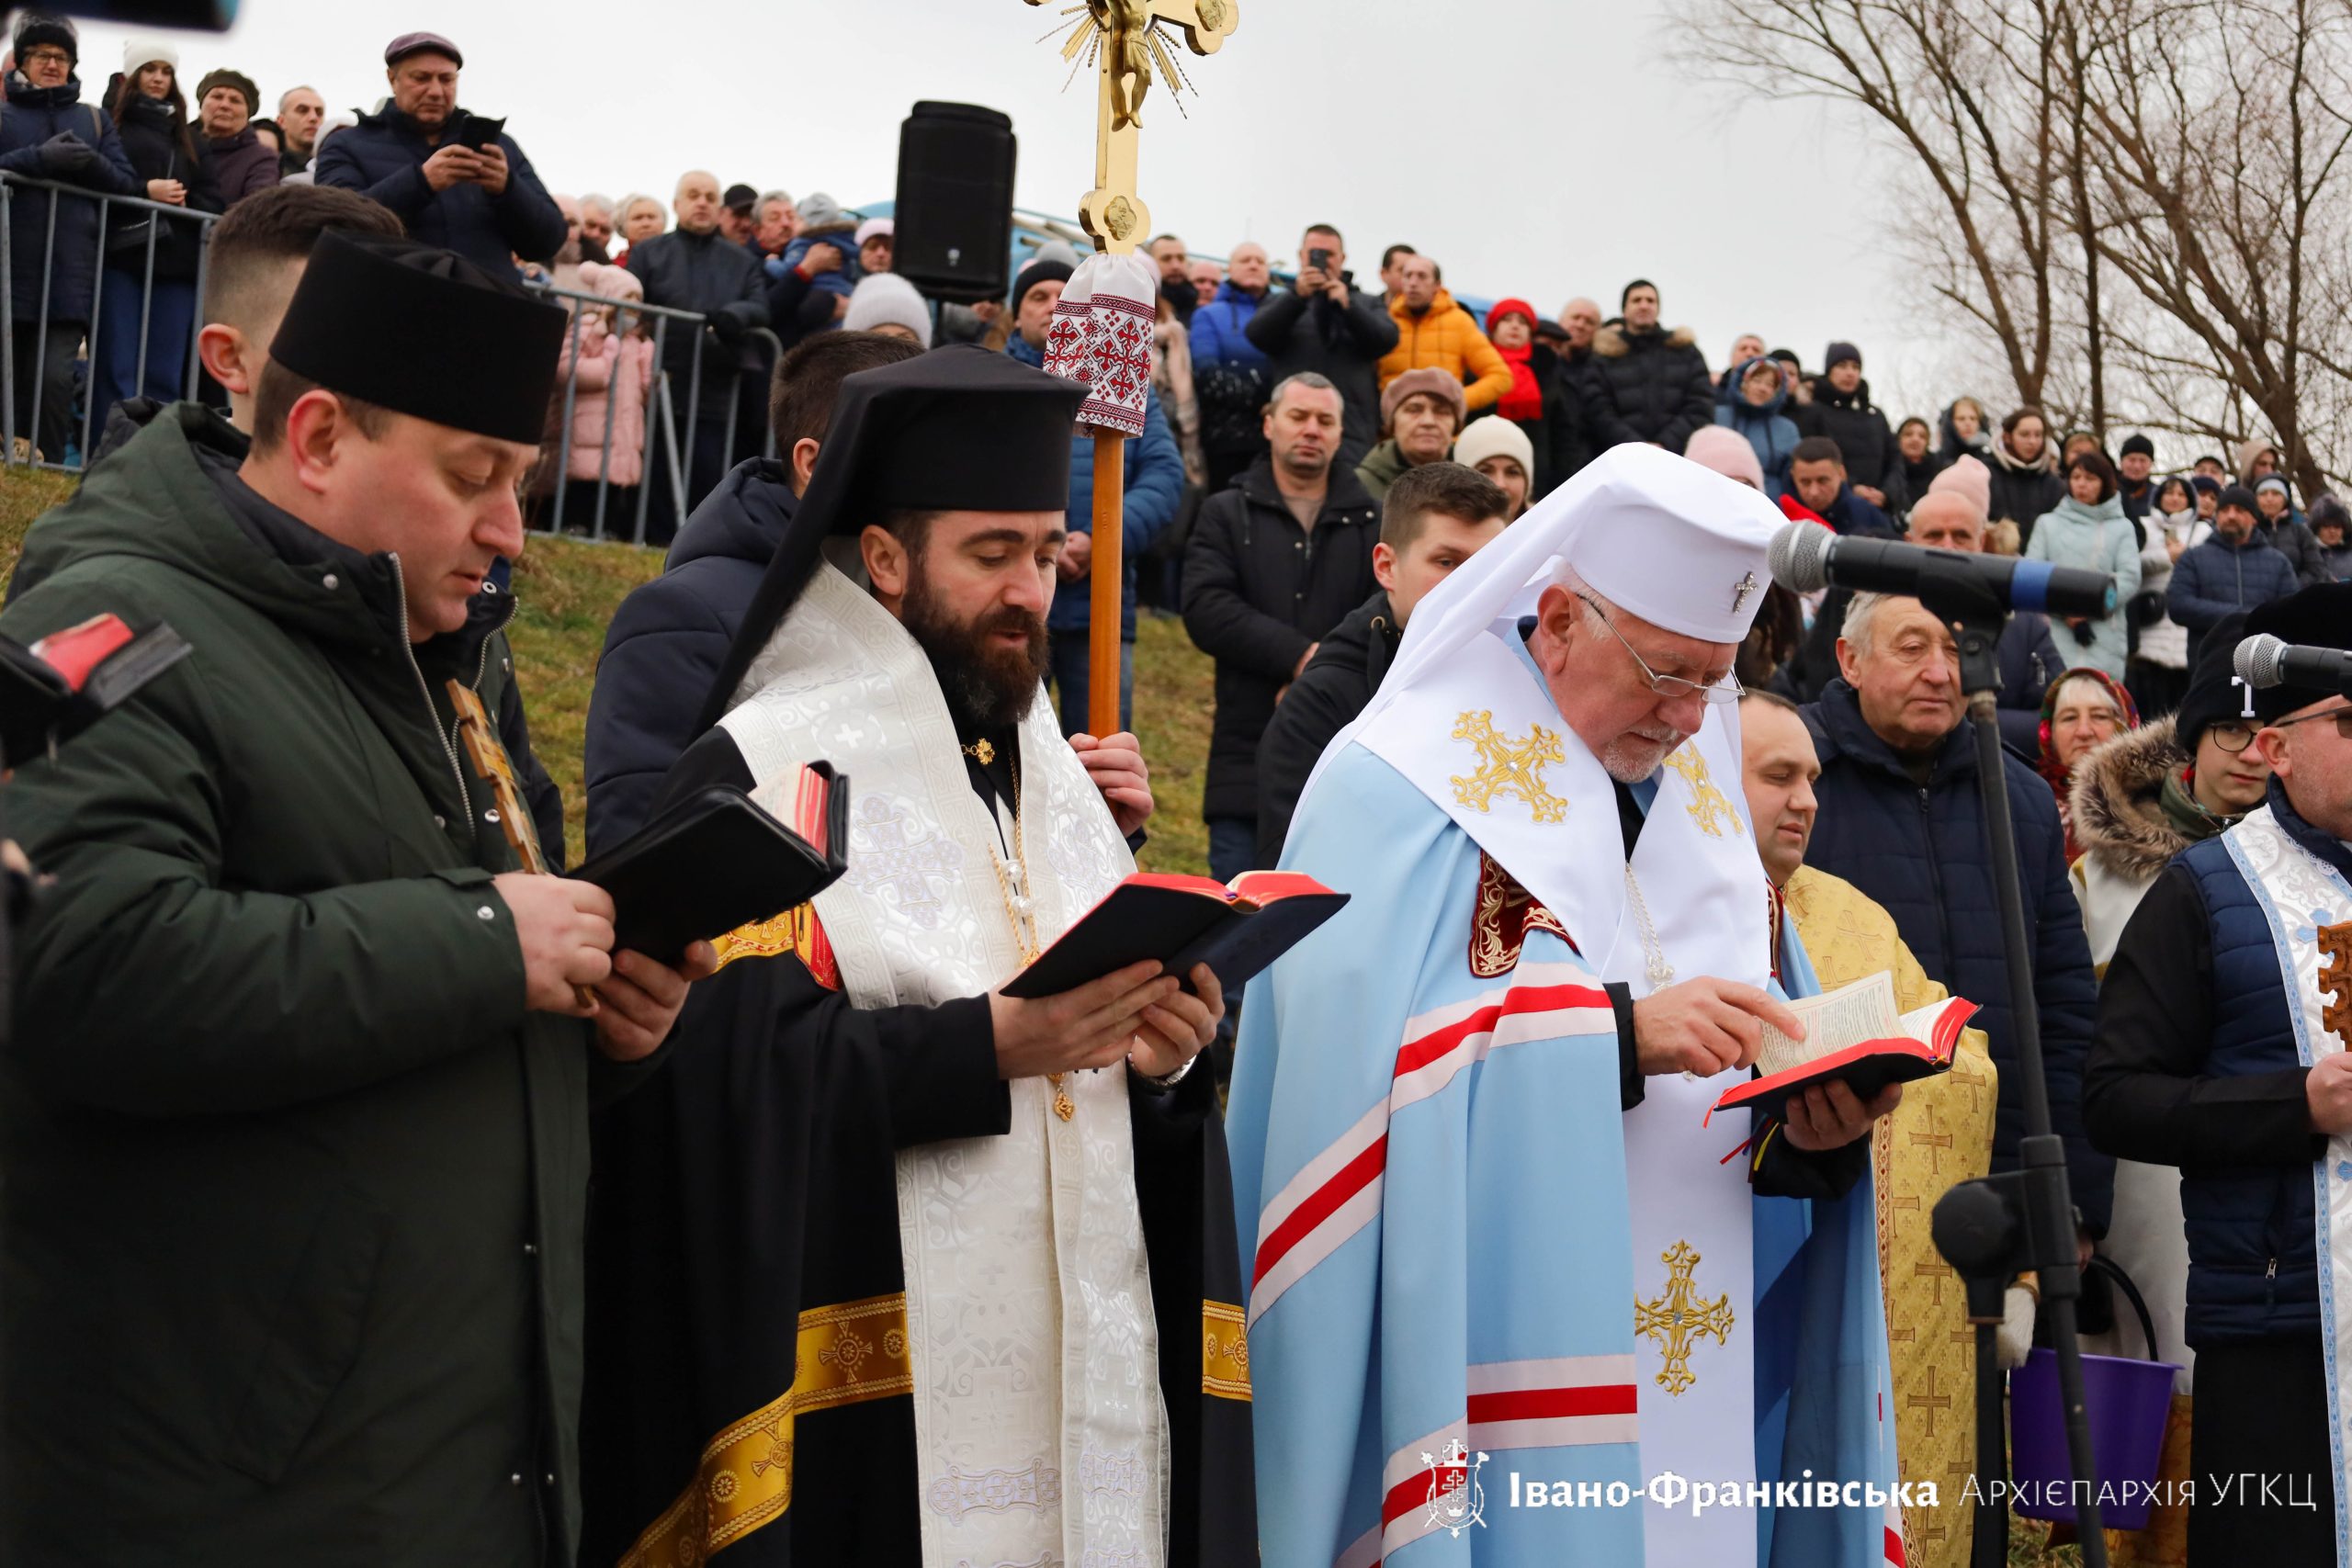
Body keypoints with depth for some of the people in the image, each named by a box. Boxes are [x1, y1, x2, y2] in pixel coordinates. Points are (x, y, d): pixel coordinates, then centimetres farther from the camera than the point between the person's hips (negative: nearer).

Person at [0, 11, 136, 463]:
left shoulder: (95, 119, 18)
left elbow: (127, 184, 9)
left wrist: (91, 163, -10)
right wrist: (41, 158, -18)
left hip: (70, 273, 0)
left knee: (54, 378, -11)